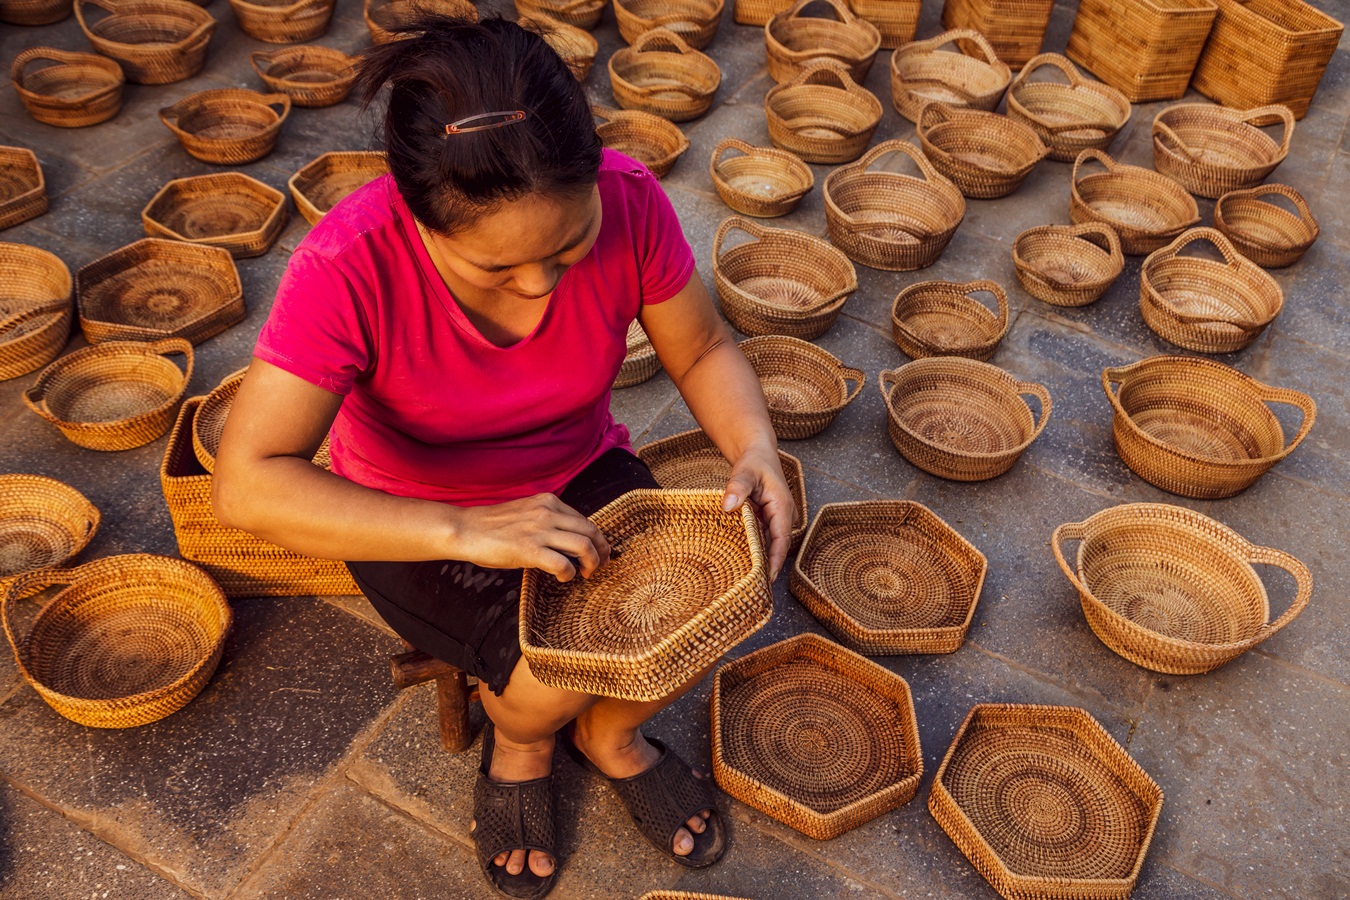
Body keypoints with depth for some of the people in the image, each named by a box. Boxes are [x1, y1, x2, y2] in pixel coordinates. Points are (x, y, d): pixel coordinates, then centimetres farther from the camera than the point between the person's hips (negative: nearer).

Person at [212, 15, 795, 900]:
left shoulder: (628, 202, -23)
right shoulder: (349, 267, -32)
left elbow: (704, 349, -7)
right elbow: (248, 483, -35)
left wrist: (755, 449, -27)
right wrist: (464, 530, -43)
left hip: (580, 473, 3)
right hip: (414, 521, -3)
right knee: (554, 674, -26)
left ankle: (611, 736, 19)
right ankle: (518, 745, 15)